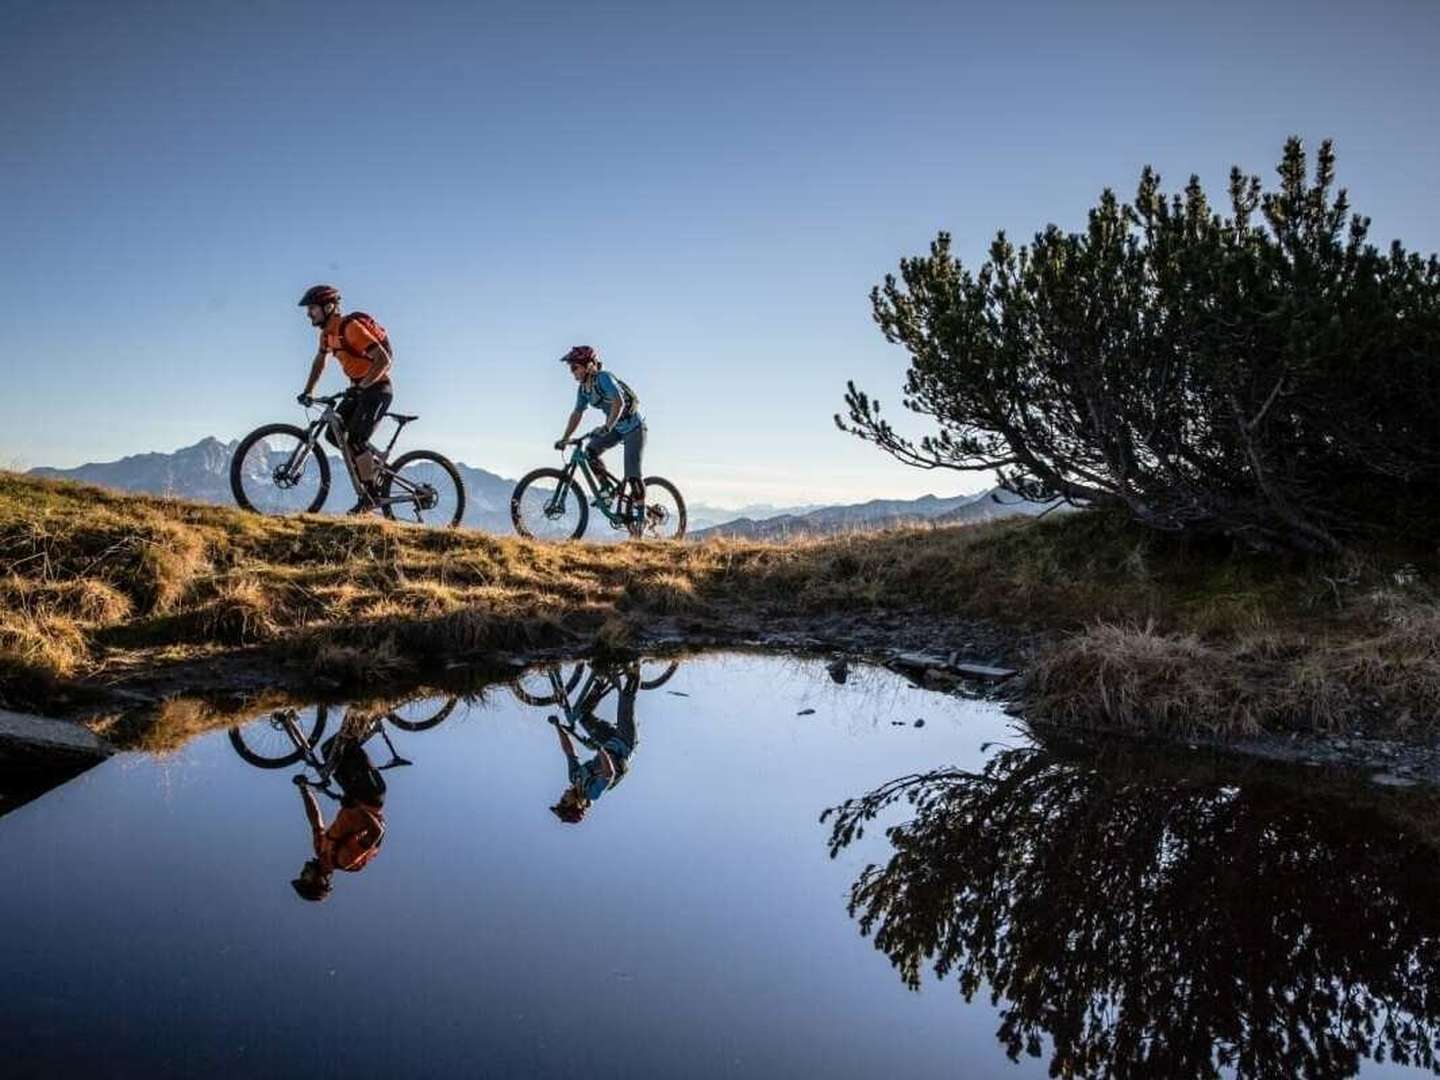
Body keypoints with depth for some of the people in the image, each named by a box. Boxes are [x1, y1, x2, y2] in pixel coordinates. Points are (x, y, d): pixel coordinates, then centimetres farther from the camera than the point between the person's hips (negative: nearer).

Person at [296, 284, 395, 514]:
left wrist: (361, 386, -31)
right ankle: (374, 465, 18)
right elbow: (319, 361, 24)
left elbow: (384, 360, -27)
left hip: (377, 388, -9)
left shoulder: (350, 327, -21)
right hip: (359, 388, 9)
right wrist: (307, 392, 19)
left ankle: (370, 495, -5)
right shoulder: (328, 332, 7)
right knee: (334, 434, 3)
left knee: (355, 440, -15)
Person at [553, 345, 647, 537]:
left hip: (634, 427, -8)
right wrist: (564, 439, 0)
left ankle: (639, 516, -3)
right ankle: (608, 488, 3)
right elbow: (577, 414, 6)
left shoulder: (604, 379, -24)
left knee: (632, 474, -12)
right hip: (617, 427, 8)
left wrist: (606, 427, -48)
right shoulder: (584, 389, 0)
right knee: (590, 450, -12)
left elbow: (619, 402, -38)